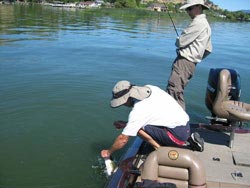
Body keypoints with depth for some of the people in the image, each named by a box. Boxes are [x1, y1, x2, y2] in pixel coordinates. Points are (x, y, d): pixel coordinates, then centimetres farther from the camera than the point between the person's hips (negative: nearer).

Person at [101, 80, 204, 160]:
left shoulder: (138, 111, -19)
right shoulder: (149, 88, 3)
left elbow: (123, 139, -11)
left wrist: (108, 152, 5)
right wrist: (126, 124, 16)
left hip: (178, 134, -9)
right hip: (186, 125, 9)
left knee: (138, 127, -13)